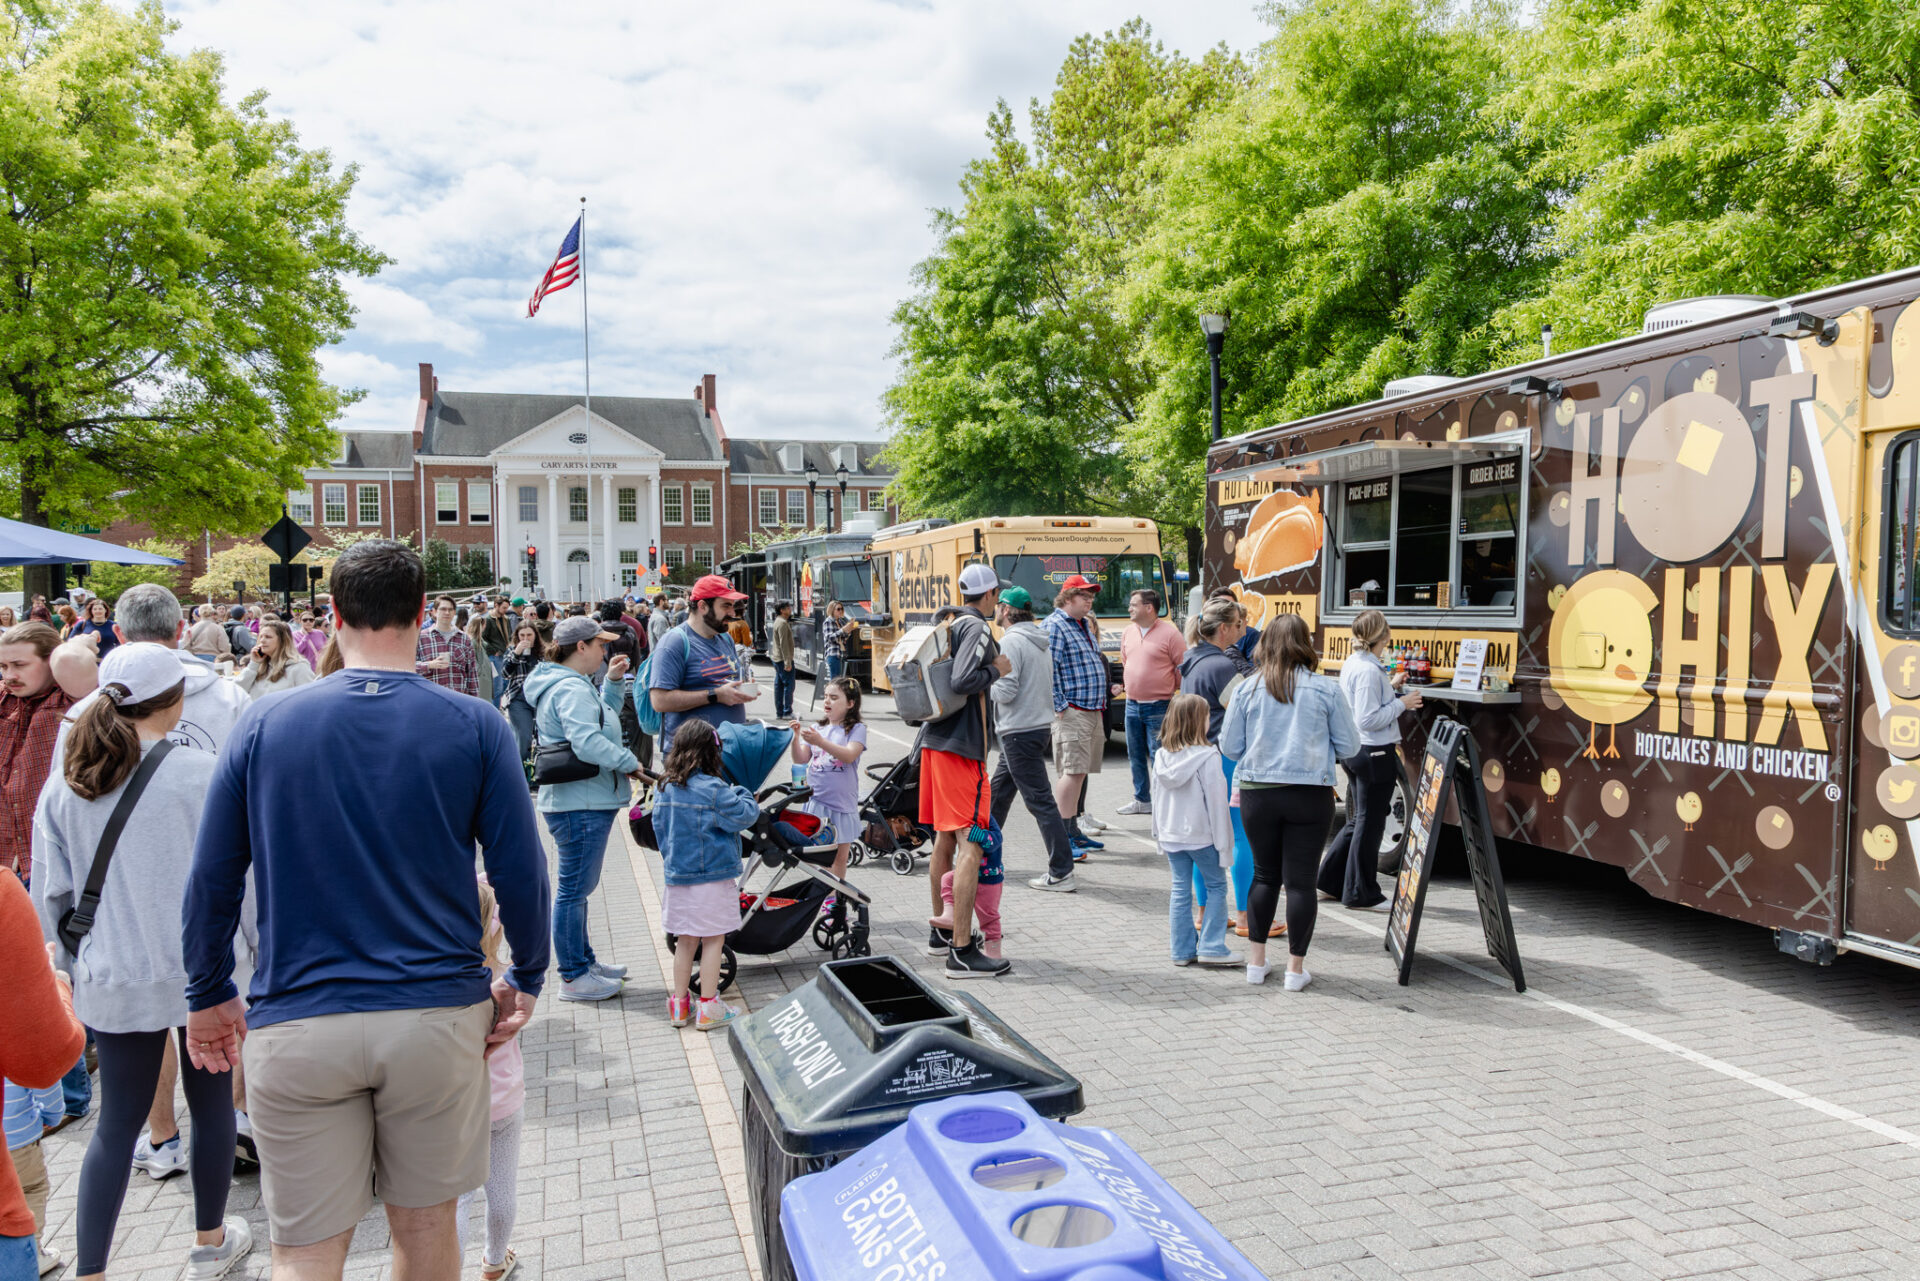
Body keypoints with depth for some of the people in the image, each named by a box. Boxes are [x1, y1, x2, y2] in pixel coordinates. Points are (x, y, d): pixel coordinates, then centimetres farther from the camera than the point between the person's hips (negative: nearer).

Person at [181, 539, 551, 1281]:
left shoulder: (264, 725, 0)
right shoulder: (474, 727, -4)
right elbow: (519, 871, -3)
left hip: (298, 1024, 0)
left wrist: (208, 996, 17)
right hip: (438, 1015, 0)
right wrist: (527, 981, 11)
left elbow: (212, 879, 4)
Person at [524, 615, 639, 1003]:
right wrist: (630, 762, -18)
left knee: (577, 887, 20)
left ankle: (583, 960, 32)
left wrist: (612, 682, 14)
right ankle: (574, 977, 6)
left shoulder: (573, 685, 15)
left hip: (580, 801, 11)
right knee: (574, 889, -2)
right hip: (581, 804, -11)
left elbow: (603, 719, 26)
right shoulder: (571, 689, -19)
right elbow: (588, 743, -30)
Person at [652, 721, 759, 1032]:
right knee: (713, 941, 5)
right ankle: (708, 1006, 9)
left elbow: (659, 827, 11)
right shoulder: (714, 790, -18)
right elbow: (744, 816, -16)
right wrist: (742, 794, 3)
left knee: (685, 941, 15)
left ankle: (680, 1004, 22)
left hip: (678, 877, 6)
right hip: (713, 878, -6)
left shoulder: (666, 790, 2)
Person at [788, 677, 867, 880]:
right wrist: (796, 738, -13)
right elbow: (800, 759, 5)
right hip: (816, 800, 3)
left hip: (842, 802, -3)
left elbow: (849, 755, -20)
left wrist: (820, 742, -29)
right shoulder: (817, 729, 9)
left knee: (840, 856, 7)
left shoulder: (857, 729, -3)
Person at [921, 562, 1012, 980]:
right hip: (961, 746, -10)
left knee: (945, 838, 18)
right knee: (970, 843, -10)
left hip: (935, 740, 10)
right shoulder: (976, 628, -12)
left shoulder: (946, 625, 15)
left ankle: (940, 931, 29)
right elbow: (963, 682, -25)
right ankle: (962, 952, -11)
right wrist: (997, 669, -9)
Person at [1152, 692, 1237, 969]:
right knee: (1216, 887, 8)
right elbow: (1216, 801, -14)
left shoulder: (1161, 756, 2)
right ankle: (1211, 947, 5)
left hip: (1171, 836, 5)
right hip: (1201, 835, -5)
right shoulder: (1207, 756, -16)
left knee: (1180, 889, 11)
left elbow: (1158, 799, 9)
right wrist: (1223, 842, -8)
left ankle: (1183, 950, 15)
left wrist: (1160, 835, 18)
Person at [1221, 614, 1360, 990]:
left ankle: (1256, 961, 21)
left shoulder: (1247, 688, -3)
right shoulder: (1325, 690, -6)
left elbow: (1229, 746, 1)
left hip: (1257, 793, 2)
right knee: (1300, 881, 5)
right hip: (1310, 796, -2)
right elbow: (1349, 747, 0)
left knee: (1264, 875, 16)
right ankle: (1295, 968, 13)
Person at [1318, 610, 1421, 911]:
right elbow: (1368, 719, -23)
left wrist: (1391, 686, 18)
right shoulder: (1369, 671, -21)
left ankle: (1329, 880, 24)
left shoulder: (1352, 663, 8)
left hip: (1355, 750, 9)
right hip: (1375, 753, -9)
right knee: (1369, 824, 2)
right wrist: (1401, 703, -15)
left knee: (1359, 820, 19)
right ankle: (1362, 894, 13)